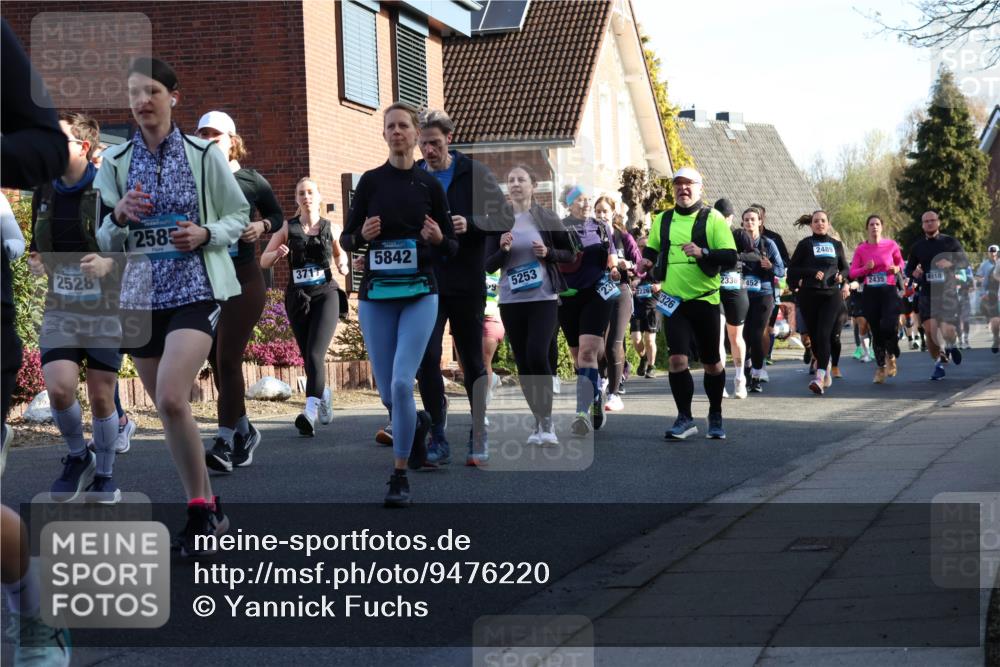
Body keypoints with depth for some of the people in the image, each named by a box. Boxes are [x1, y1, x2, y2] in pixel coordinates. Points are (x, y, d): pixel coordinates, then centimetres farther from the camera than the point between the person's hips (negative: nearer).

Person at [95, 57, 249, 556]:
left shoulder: (204, 155, -1)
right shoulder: (114, 162, 5)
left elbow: (239, 216, 7)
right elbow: (104, 241, 10)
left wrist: (205, 234, -13)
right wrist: (120, 218, -12)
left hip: (195, 290, -4)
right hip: (139, 295, 4)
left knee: (171, 398, -22)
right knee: (167, 408, 10)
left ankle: (199, 508, -6)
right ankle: (206, 508, 26)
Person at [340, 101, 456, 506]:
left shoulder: (430, 185, 3)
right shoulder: (370, 181, 4)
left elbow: (452, 248, 7)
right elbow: (346, 239, 7)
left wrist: (439, 239, -14)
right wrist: (362, 235, -15)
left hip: (419, 294, -2)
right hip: (376, 295, 2)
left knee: (402, 384, -16)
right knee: (387, 392, 6)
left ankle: (400, 476, -5)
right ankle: (418, 424, 41)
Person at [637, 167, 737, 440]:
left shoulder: (713, 219, -4)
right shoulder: (662, 220, 8)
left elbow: (730, 257, -10)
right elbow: (651, 249, 24)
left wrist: (703, 252, -26)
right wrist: (647, 261, 2)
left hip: (705, 300, -2)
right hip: (673, 301, 2)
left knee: (712, 363, 8)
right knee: (677, 358, -10)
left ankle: (716, 416, 26)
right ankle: (684, 418, 0)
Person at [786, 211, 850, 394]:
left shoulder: (836, 245, 14)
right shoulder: (805, 244, 7)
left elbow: (845, 268, 24)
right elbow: (792, 269, 2)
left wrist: (841, 276, 2)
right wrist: (812, 273, -11)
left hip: (832, 295, 0)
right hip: (809, 295, 0)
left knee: (823, 334, -14)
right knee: (814, 336, 5)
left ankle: (820, 377, -23)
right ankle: (826, 366, 31)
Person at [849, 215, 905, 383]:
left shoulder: (891, 245, 1)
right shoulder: (861, 249, 3)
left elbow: (900, 263, 17)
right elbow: (852, 273, 3)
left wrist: (897, 269, -5)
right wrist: (866, 268, -14)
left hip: (889, 291, -2)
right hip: (870, 293, 2)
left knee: (889, 327, -18)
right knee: (876, 331, 5)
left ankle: (891, 356, 12)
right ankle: (881, 367, 17)